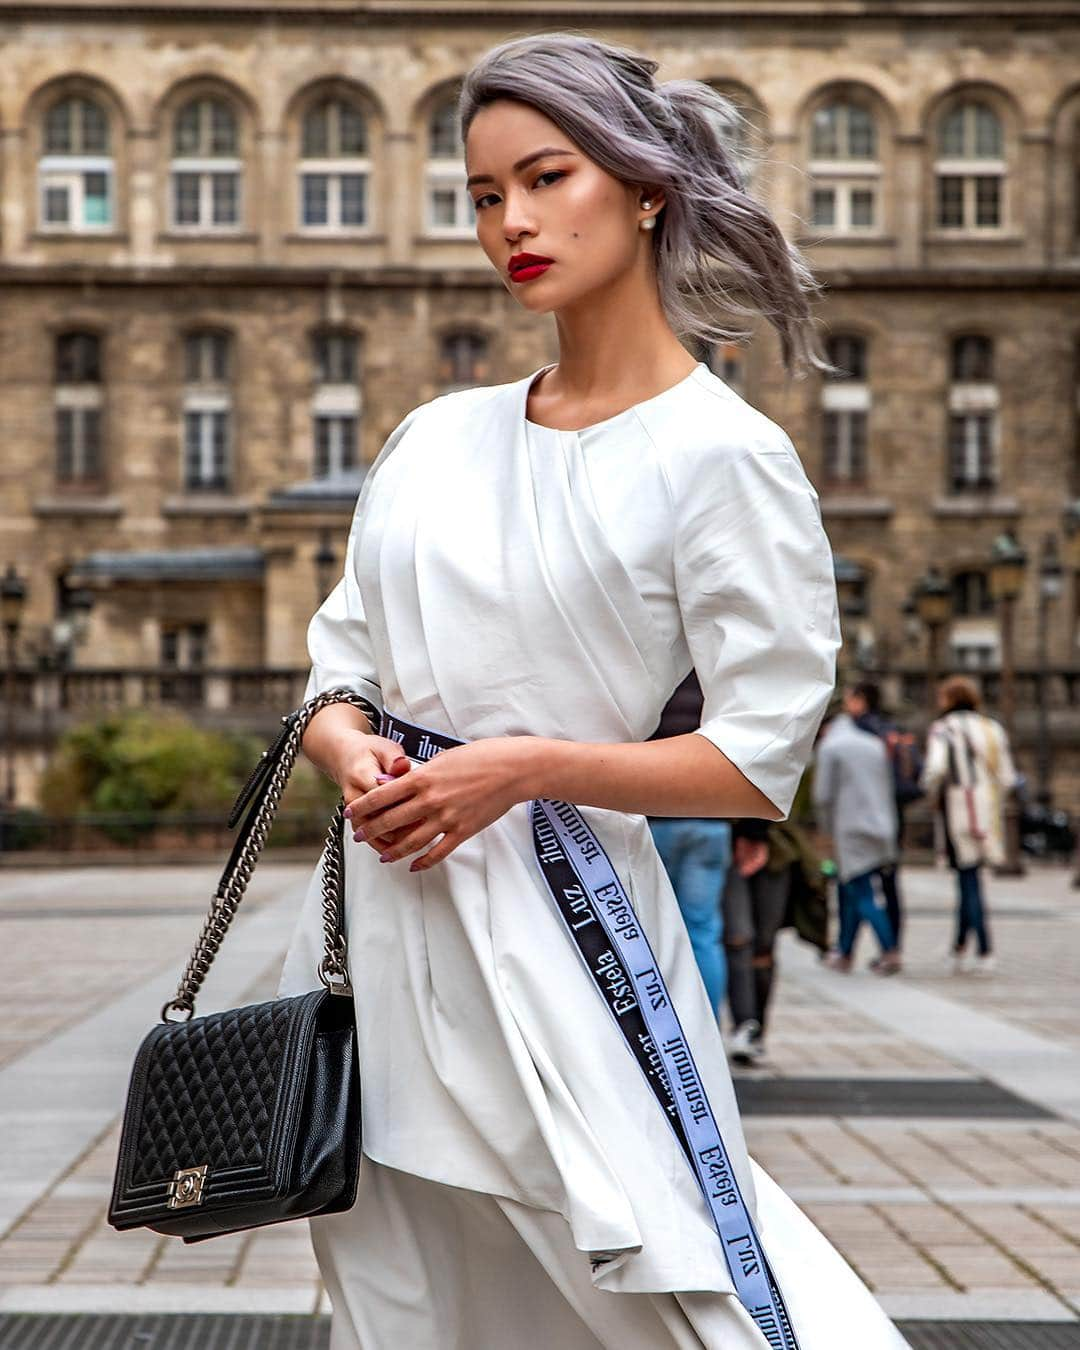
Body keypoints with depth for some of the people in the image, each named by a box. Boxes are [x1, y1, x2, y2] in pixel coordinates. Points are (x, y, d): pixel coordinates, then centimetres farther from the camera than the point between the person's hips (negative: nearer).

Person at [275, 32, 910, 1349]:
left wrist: (519, 767, -19)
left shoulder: (721, 456, -7)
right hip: (378, 911, 6)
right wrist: (353, 756, -9)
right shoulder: (438, 437, 10)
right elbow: (339, 664, 14)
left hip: (554, 916, -6)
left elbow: (757, 762, -9)